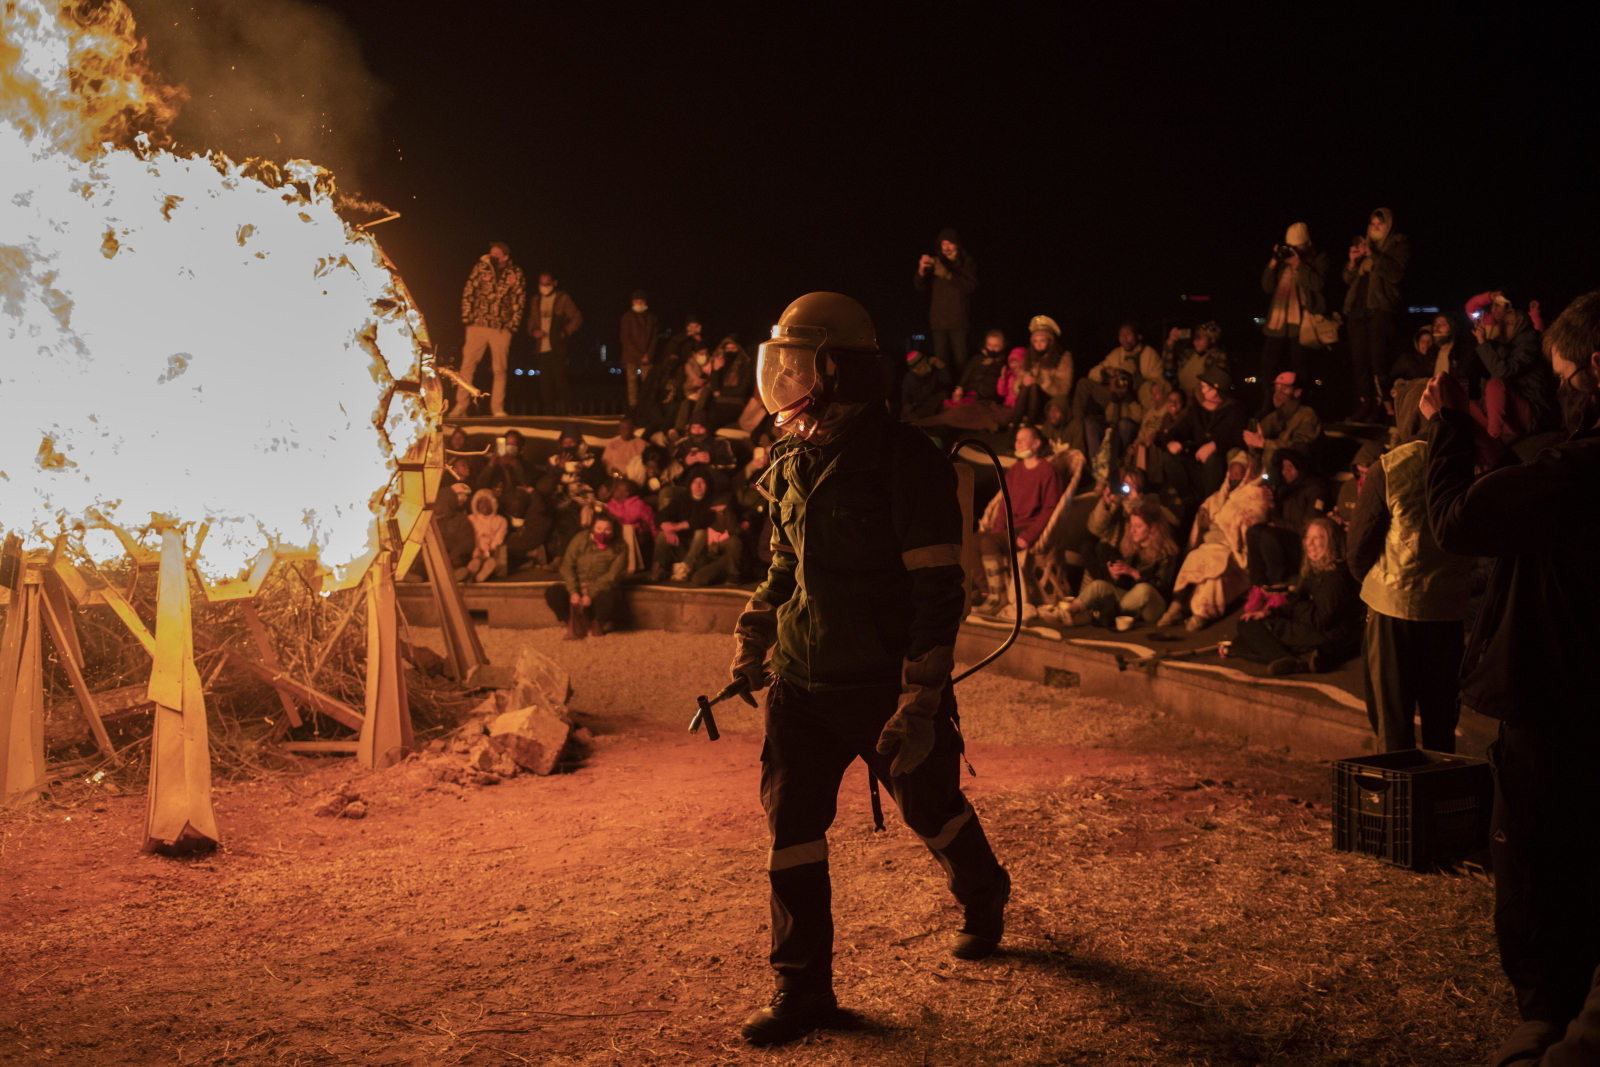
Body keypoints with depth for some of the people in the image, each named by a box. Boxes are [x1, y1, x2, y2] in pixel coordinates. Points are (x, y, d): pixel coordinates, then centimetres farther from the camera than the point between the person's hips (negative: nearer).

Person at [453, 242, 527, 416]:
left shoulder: (516, 273, 3)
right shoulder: (481, 267, 1)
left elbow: (519, 300, 6)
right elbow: (468, 293, 2)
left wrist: (513, 324, -2)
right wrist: (466, 317, -5)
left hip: (502, 328, 0)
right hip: (478, 325, 0)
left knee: (499, 369, 3)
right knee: (467, 365, -3)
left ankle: (498, 409, 9)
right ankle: (460, 405, 1)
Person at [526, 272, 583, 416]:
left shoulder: (563, 299, 5)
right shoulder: (535, 300, 17)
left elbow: (577, 318, 3)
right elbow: (531, 321, 22)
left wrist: (564, 332, -7)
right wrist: (533, 331, 0)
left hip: (556, 349, -4)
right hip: (540, 350, 4)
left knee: (559, 386, -7)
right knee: (544, 386, 2)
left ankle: (560, 415, -5)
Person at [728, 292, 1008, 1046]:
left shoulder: (906, 461, -16)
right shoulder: (794, 462, 7)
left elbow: (939, 593, -18)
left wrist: (920, 702, -21)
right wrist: (753, 632, 10)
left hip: (885, 686, -6)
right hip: (802, 682, 6)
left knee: (930, 806, 14)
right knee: (791, 822, -1)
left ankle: (984, 901, 45)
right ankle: (803, 987, 9)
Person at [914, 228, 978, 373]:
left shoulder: (967, 263, 8)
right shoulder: (935, 263, 14)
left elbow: (970, 285, -9)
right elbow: (921, 288, 7)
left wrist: (947, 274, -19)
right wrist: (921, 271, -14)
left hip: (958, 320, -2)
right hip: (938, 321, 2)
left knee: (960, 360, -9)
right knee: (941, 360, -2)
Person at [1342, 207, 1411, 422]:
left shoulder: (1398, 244, 7)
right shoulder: (1360, 243, 22)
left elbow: (1396, 273, -9)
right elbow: (1348, 279, 20)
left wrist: (1371, 255, -15)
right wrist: (1352, 261, 0)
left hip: (1379, 309, -6)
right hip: (1357, 308, 6)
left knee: (1378, 361, -14)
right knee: (1359, 362, 1)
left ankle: (1379, 408, -15)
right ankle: (1363, 406, 3)